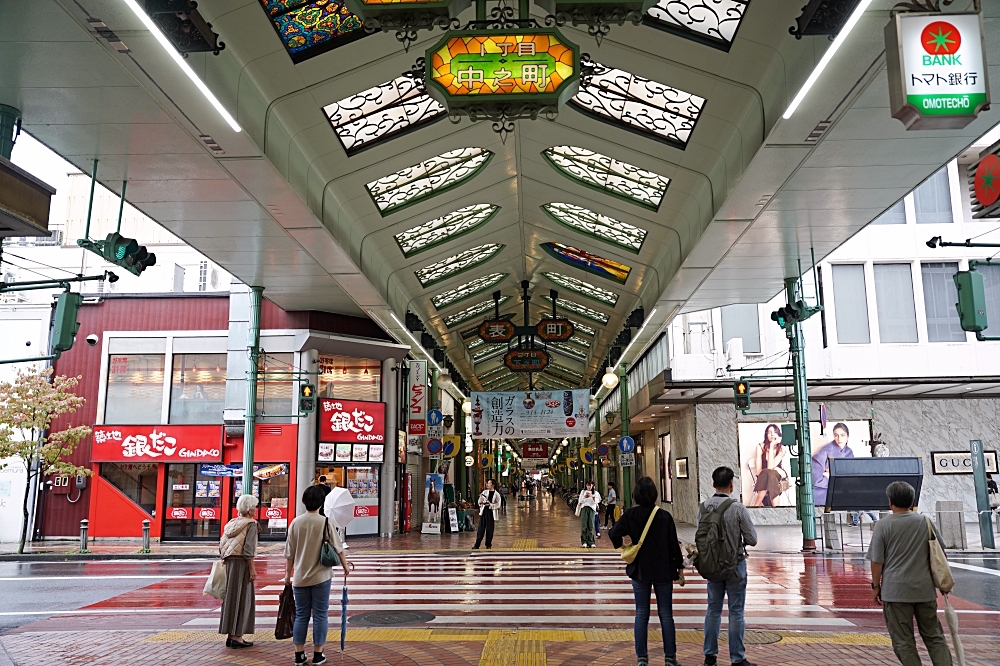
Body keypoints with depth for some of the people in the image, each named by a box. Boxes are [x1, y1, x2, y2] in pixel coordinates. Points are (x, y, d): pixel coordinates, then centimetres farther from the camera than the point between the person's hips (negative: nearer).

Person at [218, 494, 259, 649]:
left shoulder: (231, 523, 13)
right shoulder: (251, 524, -9)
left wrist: (226, 560, 19)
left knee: (230, 598, 12)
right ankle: (237, 636, 1)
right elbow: (248, 550, -16)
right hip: (241, 563, -7)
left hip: (228, 563, 7)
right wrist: (252, 569, -13)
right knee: (242, 599, 0)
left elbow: (221, 545, 12)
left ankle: (229, 635, 18)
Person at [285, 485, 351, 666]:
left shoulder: (296, 522, -3)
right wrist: (345, 566, 10)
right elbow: (338, 548, -5)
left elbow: (290, 553, 2)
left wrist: (288, 573, 14)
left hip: (300, 577, 3)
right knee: (320, 615, 6)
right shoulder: (324, 522, -10)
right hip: (320, 576, -2)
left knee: (301, 615, 12)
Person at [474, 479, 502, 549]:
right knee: (481, 529, 1)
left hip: (491, 512, -2)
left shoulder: (497, 494, 1)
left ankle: (488, 545, 14)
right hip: (483, 512, 2)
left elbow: (498, 505, -6)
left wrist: (490, 505, -18)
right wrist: (480, 502, -11)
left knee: (489, 529, 2)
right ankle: (477, 544, 3)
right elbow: (479, 502, 11)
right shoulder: (484, 492, 10)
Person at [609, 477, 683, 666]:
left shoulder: (630, 515, -9)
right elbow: (673, 544, -6)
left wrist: (621, 544, 5)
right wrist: (679, 566, 5)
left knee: (641, 613, 9)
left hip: (640, 570, 1)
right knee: (665, 613, 9)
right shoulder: (665, 516, -10)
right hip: (663, 571, -1)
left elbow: (614, 534, -16)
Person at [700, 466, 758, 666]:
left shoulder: (703, 508, -6)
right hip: (735, 565, -4)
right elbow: (752, 540, -11)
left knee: (713, 610, 15)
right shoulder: (738, 508, -18)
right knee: (736, 612, 6)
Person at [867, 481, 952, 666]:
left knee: (903, 642, 4)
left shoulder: (883, 525, -8)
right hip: (925, 589, 4)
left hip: (896, 591, -4)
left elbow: (877, 561, -7)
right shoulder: (925, 521, 2)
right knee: (934, 637, 16)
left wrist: (876, 586, 4)